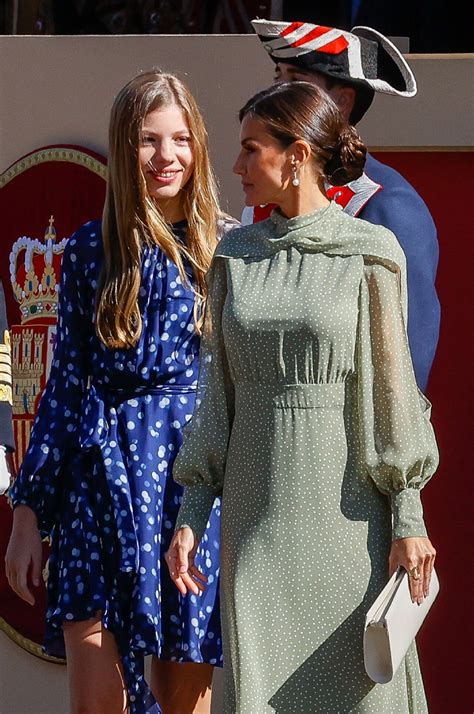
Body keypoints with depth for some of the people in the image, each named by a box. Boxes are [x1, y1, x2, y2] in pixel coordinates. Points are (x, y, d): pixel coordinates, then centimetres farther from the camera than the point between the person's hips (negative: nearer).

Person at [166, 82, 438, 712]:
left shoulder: (369, 253, -3)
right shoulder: (236, 257, 9)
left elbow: (391, 388, -3)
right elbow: (221, 395, 10)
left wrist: (409, 519, -7)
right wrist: (191, 515, 5)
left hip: (345, 509, -4)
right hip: (256, 512, 4)